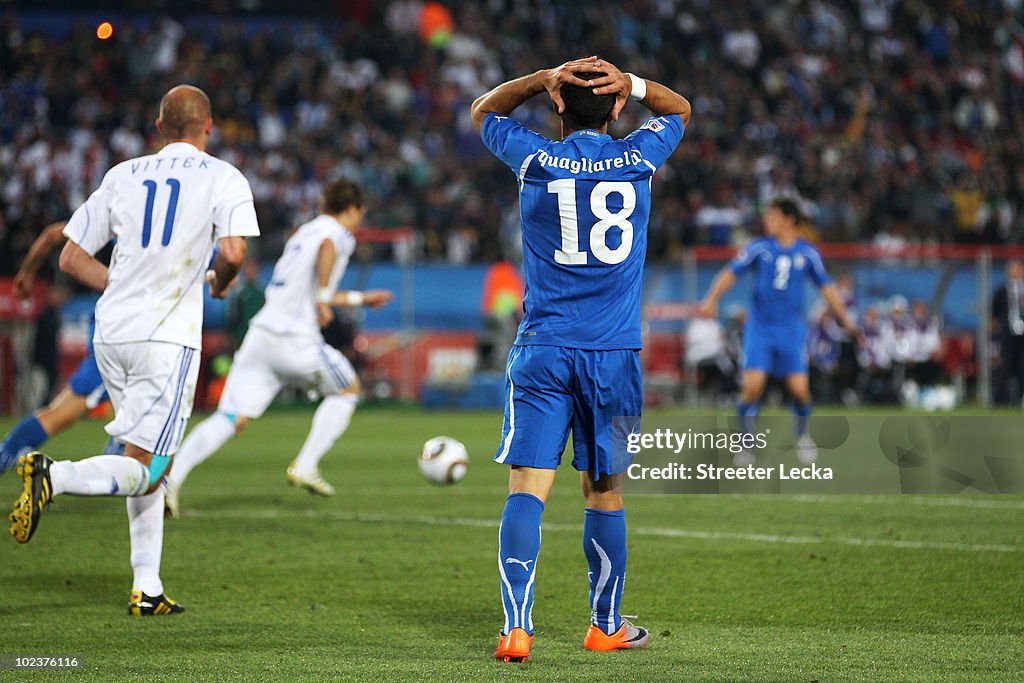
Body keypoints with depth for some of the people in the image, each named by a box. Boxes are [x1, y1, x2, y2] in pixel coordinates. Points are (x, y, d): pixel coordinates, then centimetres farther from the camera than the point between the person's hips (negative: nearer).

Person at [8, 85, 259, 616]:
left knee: (143, 464, 16)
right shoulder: (222, 178, 1)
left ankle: (147, 589, 11)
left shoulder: (122, 176, 13)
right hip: (168, 338, -5)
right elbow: (232, 253, -14)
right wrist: (218, 283, 8)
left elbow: (71, 258, 12)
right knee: (142, 471, -6)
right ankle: (53, 476, -31)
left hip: (111, 334, 6)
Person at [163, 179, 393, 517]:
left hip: (259, 335, 6)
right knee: (348, 388, 19)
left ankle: (172, 477, -19)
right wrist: (324, 297, -25)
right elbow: (327, 248, -24)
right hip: (296, 338, -6)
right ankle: (305, 466, 11)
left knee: (231, 419, -1)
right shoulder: (339, 234, 3)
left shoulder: (302, 233, 27)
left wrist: (360, 298, 48)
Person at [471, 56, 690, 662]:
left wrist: (542, 79, 6)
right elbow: (680, 109, 24)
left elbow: (483, 111, 20)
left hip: (543, 351, -1)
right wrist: (633, 84, 4)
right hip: (615, 355, 1)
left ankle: (517, 628, -18)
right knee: (605, 493, 11)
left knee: (527, 490, -6)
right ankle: (606, 625, 22)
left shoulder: (536, 158, -1)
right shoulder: (639, 158, 2)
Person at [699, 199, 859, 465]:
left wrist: (845, 319, 8)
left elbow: (827, 287, 11)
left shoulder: (807, 253, 3)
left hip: (792, 330, 1)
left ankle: (802, 435, 22)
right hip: (760, 327, -1)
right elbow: (730, 273, -3)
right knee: (753, 384, -15)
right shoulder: (759, 248, 0)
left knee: (799, 389, -7)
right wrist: (712, 299, -19)